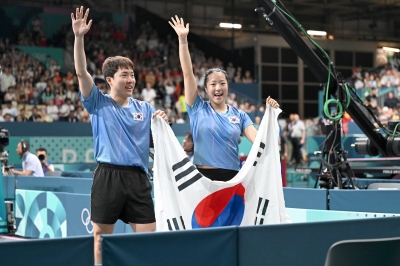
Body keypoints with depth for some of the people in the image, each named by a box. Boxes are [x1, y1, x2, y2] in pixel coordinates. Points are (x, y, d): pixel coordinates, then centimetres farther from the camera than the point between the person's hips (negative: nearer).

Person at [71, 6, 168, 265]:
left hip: (138, 177, 3)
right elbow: (82, 72, -8)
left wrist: (162, 123, -4)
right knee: (102, 236, 4)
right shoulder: (99, 103, 5)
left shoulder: (144, 108, 14)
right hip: (108, 176, -3)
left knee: (148, 236, 0)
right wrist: (79, 37, -18)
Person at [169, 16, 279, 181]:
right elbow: (188, 74, -5)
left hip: (231, 177, 2)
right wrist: (183, 39, -11)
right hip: (203, 177, -2)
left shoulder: (239, 115, 9)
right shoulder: (198, 109, 3)